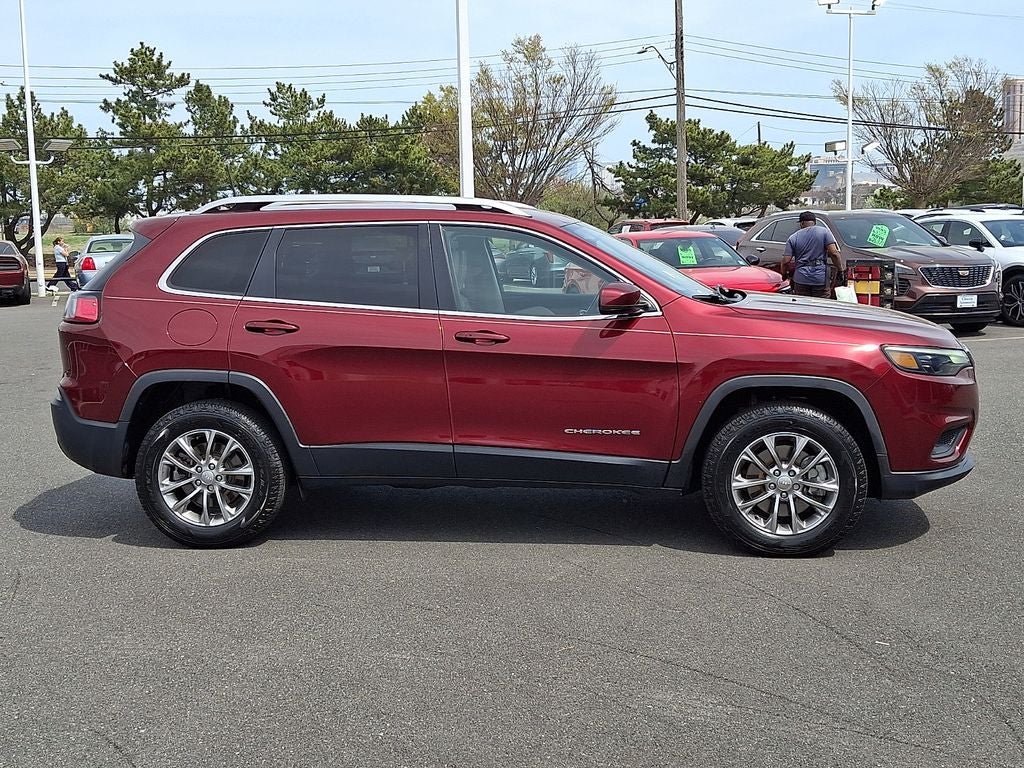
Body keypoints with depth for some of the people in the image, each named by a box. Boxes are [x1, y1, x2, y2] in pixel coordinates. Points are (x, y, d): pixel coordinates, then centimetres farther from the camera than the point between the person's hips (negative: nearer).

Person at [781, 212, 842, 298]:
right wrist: (839, 270, 1)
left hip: (801, 279, 1)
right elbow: (834, 253, -8)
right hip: (821, 278, -1)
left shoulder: (793, 238, 6)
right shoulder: (824, 232, 2)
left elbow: (786, 261, -2)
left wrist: (784, 274, 15)